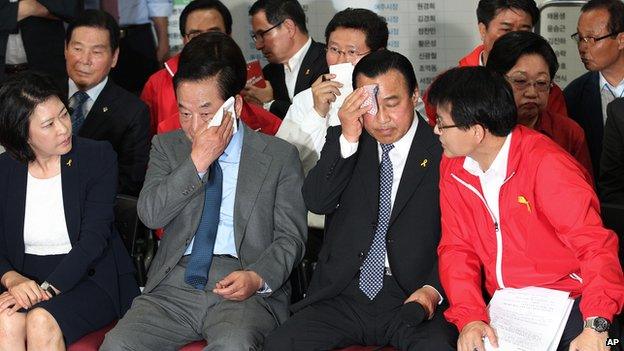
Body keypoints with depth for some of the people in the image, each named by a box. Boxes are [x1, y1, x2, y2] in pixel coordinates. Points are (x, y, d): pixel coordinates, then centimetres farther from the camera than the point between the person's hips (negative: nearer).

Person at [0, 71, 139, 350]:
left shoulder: (98, 157, -4)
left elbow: (94, 238, -12)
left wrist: (48, 289, -23)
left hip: (88, 277, -2)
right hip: (25, 281, 2)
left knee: (42, 321, -31)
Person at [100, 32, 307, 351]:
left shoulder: (279, 156, 8)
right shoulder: (167, 147, 17)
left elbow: (290, 237, 5)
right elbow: (150, 214, 2)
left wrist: (258, 278, -15)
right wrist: (197, 161, -7)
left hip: (246, 290, -3)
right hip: (175, 284, 3)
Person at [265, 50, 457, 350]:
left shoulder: (443, 151, 3)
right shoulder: (341, 141, 13)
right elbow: (316, 202, -1)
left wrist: (433, 289, -15)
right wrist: (347, 140, -11)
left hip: (413, 299, -2)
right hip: (343, 295, 3)